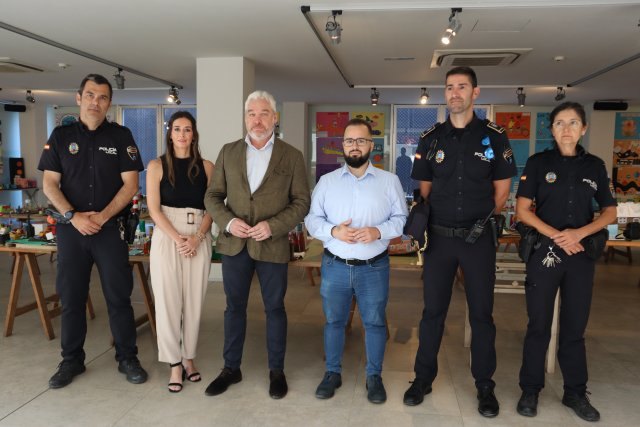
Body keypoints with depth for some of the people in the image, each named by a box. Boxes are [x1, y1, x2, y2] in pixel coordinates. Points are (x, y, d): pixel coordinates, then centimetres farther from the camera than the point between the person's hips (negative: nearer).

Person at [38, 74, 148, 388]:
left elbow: (130, 184, -3)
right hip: (71, 229, 2)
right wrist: (73, 216, -12)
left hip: (110, 228, -1)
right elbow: (49, 184, 2)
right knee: (71, 297, 9)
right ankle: (72, 360, 24)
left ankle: (127, 359, 16)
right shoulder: (61, 135, 7)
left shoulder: (121, 136, 3)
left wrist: (103, 216, -12)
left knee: (119, 297, 2)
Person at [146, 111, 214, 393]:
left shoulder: (206, 167, 6)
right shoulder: (157, 166, 3)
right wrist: (177, 238, -13)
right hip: (166, 237, -1)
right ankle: (175, 364, 11)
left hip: (199, 238, 1)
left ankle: (188, 358, 20)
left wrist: (196, 238, -12)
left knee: (194, 302, 6)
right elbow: (154, 209, -2)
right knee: (168, 301, 0)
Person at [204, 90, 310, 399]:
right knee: (234, 306, 13)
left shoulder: (292, 156, -1)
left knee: (274, 308, 9)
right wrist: (227, 221, -13)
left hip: (272, 245, -2)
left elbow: (302, 202, -3)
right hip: (234, 243, 3)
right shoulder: (228, 152, 5)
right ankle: (231, 368, 29)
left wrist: (273, 225, -17)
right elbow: (213, 195, 6)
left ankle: (276, 370, 26)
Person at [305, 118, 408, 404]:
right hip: (334, 266, 1)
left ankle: (374, 377, 27)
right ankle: (332, 373, 31)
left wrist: (378, 231, -18)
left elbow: (401, 219, 0)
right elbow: (312, 219, 3)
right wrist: (333, 230, -16)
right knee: (334, 321, 13)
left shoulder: (389, 181, 2)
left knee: (375, 323, 9)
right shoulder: (326, 181, 4)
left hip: (374, 268, -1)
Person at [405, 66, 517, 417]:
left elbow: (502, 191, 5)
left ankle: (485, 385, 23)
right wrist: (435, 220, 2)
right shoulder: (431, 138, 4)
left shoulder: (494, 136, 0)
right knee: (433, 310, 9)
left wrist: (481, 219, 4)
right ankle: (423, 378, 23)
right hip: (439, 236, 1)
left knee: (481, 313, 7)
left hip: (478, 238, -1)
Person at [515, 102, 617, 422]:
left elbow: (610, 212, 8)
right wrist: (556, 236, -15)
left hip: (582, 254, 3)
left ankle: (576, 392, 25)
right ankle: (530, 390, 17)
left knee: (575, 326, 11)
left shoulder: (595, 166, 7)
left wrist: (580, 233, -10)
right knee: (539, 325, 4)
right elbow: (522, 210, -5)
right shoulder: (538, 162, -1)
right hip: (544, 251, -2)